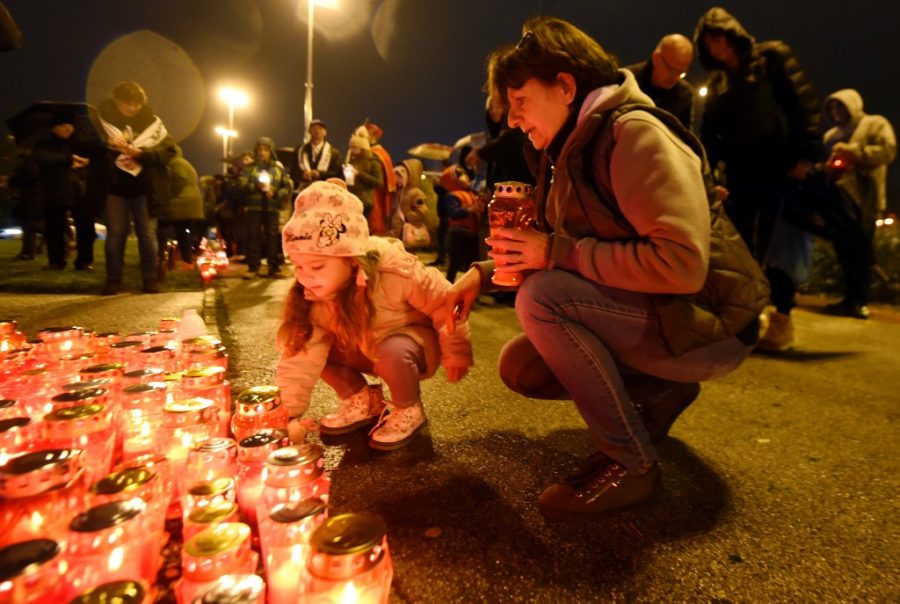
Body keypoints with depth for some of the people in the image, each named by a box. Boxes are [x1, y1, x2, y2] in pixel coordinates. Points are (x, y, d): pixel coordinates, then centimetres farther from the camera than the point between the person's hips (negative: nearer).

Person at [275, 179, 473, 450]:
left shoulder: (395, 273, -34)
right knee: (306, 343, -14)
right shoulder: (310, 297, -20)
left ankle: (409, 412, -7)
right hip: (363, 349, 5)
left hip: (414, 340, -5)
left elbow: (444, 305, -22)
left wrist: (455, 354, -11)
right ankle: (362, 401, 5)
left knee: (391, 351, -38)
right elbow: (300, 359, -21)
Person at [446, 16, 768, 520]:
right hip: (648, 314, 9)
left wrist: (557, 252, -26)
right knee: (520, 367, 3)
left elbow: (682, 264, -30)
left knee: (541, 299, -27)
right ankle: (660, 393, 12)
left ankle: (630, 463, -13)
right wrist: (485, 271, 0)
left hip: (707, 322, -8)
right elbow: (550, 251, 16)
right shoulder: (567, 151, 9)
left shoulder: (634, 133, -19)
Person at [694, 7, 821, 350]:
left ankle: (780, 319, 0)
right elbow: (709, 136, 12)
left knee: (777, 245, -6)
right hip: (738, 174, 4)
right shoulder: (717, 83, 17)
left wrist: (806, 155, -14)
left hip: (780, 168, -4)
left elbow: (805, 103, -3)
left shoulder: (772, 57, 5)